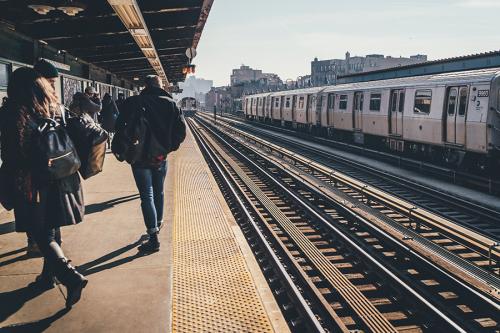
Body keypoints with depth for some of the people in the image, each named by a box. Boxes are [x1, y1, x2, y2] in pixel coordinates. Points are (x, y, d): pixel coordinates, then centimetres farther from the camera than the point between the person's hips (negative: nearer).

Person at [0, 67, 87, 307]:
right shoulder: (55, 108, 5)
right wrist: (70, 177, 16)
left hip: (32, 185, -6)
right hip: (60, 182, 6)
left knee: (41, 235, 0)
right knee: (50, 230, 19)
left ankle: (72, 278, -13)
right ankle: (48, 275, 33)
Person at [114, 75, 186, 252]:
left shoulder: (132, 103, -7)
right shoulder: (170, 104, 0)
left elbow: (120, 127, -14)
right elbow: (181, 130, -4)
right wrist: (169, 146, 9)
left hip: (140, 157, -3)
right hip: (161, 157, 3)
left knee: (147, 196, -1)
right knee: (158, 192, 22)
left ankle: (154, 239, -5)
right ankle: (158, 224, 42)